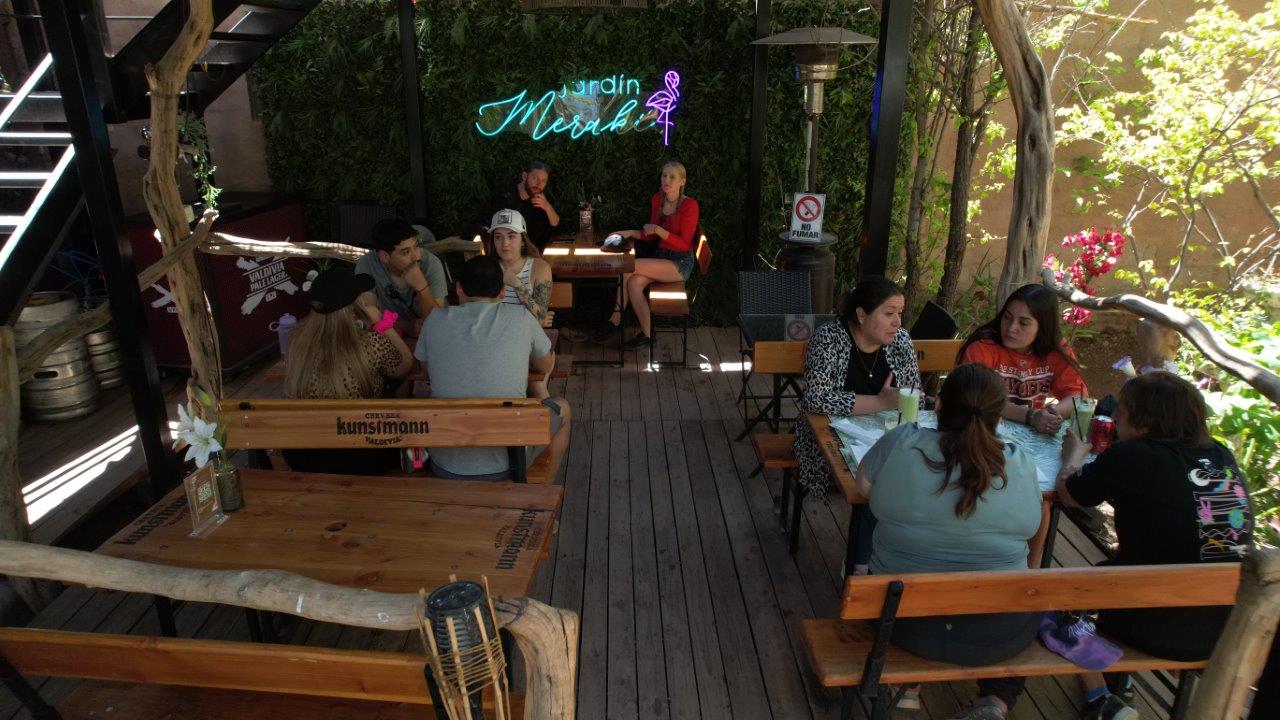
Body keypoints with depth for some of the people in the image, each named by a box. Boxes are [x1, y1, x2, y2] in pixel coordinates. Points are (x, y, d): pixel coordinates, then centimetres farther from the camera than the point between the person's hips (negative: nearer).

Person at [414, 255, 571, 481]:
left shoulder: (436, 320, 0)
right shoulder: (521, 317, -4)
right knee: (561, 408, 24)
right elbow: (547, 366, 14)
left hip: (445, 467, 3)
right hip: (505, 464, -2)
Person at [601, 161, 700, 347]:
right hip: (660, 256, 6)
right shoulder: (657, 200, 7)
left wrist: (658, 230, -21)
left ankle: (616, 319, -6)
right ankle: (646, 333, -10)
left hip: (680, 263, -6)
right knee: (634, 283, -23)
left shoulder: (689, 205, -13)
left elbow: (684, 244, -15)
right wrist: (630, 233, -1)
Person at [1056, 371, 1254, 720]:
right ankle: (1118, 677, 44)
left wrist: (1074, 453, 16)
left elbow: (1067, 494, -3)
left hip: (1158, 632, -6)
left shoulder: (1129, 457, -18)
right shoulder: (1222, 456, 0)